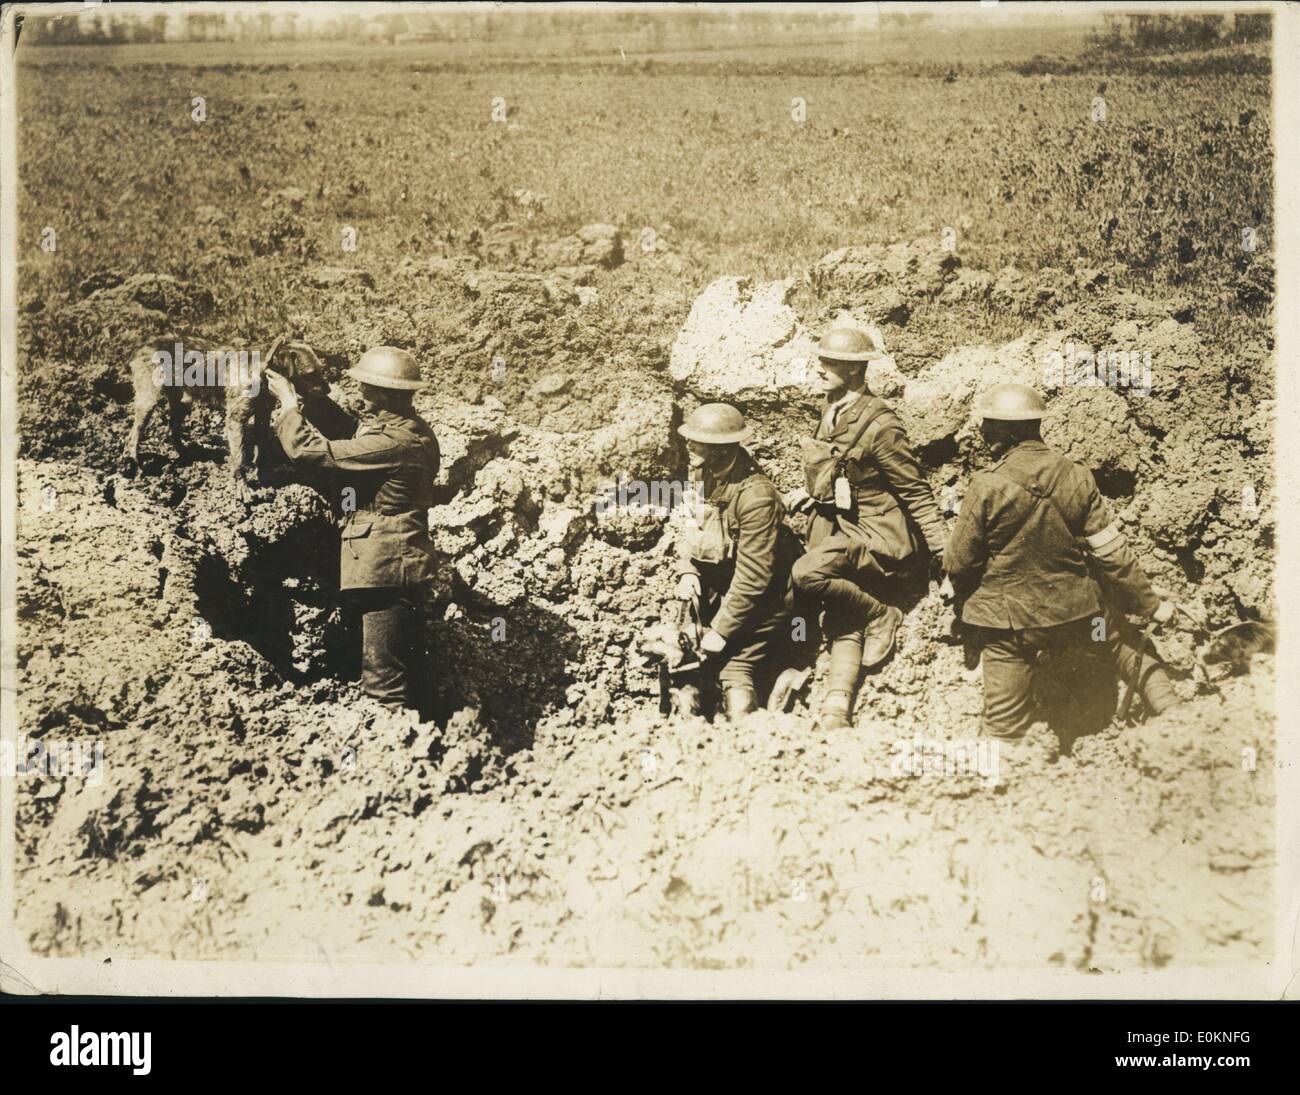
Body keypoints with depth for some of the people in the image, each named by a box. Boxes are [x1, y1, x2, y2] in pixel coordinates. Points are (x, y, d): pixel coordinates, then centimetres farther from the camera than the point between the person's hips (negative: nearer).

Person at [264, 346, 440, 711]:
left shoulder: (390, 441, -21)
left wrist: (289, 404, -4)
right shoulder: (416, 432, 10)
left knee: (384, 684, -5)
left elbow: (310, 449, -19)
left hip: (384, 570, -10)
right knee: (409, 672, 18)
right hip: (408, 566, 10)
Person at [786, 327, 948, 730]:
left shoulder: (879, 425, -19)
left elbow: (915, 492, -14)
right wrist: (810, 493, 9)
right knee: (842, 625, 6)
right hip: (841, 529, 8)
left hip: (876, 534, -8)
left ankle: (881, 617, -7)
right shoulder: (832, 415, 7)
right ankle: (836, 711, 10)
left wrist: (942, 549, -13)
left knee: (807, 572, -28)